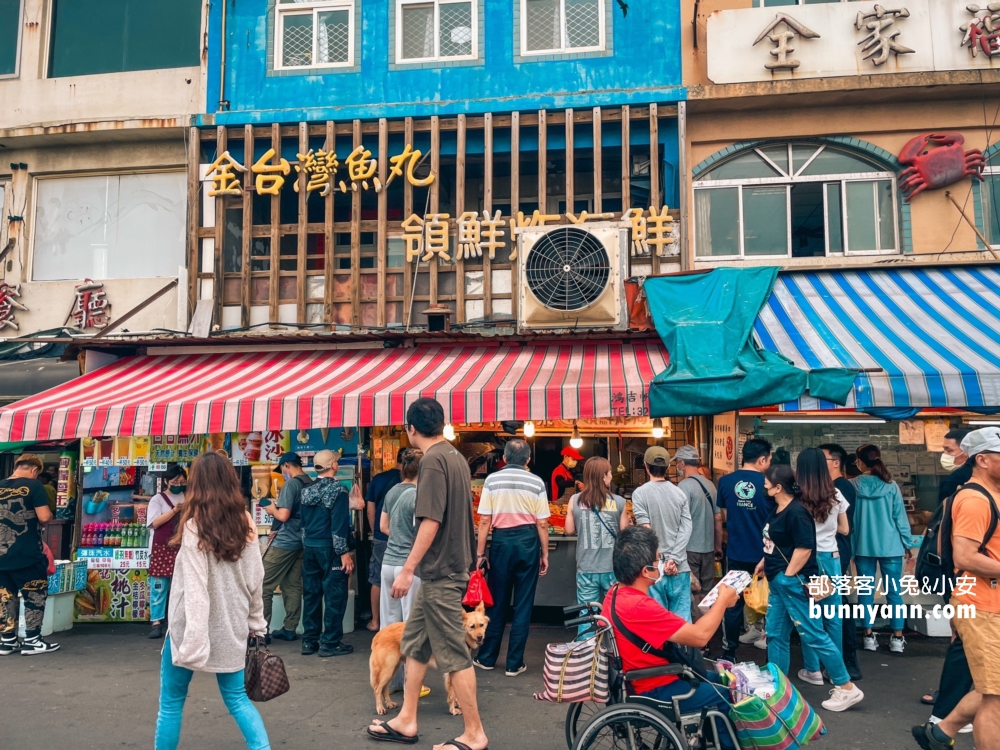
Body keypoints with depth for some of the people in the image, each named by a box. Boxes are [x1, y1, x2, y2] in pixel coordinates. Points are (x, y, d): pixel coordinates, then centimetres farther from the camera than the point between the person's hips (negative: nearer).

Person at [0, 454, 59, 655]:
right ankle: (32, 641, 8)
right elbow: (44, 517, -16)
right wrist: (49, 515, 5)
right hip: (27, 555, -5)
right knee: (35, 595, 6)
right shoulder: (33, 485, -9)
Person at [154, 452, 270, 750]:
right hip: (231, 626, 5)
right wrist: (256, 623, 13)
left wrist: (194, 640, -20)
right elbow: (255, 579, 5)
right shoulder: (245, 523, 1)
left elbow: (195, 589, -19)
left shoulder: (194, 527, -13)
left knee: (171, 702, 13)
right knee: (237, 698, 15)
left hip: (194, 628, -5)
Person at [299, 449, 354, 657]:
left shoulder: (306, 491, 9)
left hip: (309, 547, 7)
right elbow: (339, 524, -18)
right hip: (330, 548, -7)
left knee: (311, 594, 12)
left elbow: (303, 521, 14)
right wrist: (344, 552, -16)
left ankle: (309, 641, 18)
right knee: (334, 595, 0)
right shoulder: (337, 490, -12)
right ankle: (330, 642, 3)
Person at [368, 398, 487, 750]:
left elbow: (431, 521, -23)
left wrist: (407, 569, -19)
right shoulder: (455, 456, 11)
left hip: (440, 571, -10)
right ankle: (406, 721, 27)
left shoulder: (432, 460, -17)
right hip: (449, 567, 10)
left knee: (453, 654, 0)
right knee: (414, 643, 17)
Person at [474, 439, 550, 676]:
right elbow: (542, 523, -2)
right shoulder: (536, 482, -1)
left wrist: (480, 553, 4)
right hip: (528, 541, -1)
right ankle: (514, 663, 13)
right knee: (523, 604, 7)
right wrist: (545, 554, 8)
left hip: (502, 540, 1)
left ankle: (487, 657, 23)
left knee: (497, 602, 13)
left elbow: (484, 521, -2)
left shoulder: (492, 480, -1)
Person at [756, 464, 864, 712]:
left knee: (813, 634, -3)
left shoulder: (797, 511, -20)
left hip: (794, 581, -10)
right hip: (778, 582, 10)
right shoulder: (778, 509, 10)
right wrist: (764, 562, 18)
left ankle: (846, 687, 9)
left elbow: (804, 548, -22)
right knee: (775, 634, 14)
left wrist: (787, 576, -17)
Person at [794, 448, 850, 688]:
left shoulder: (796, 497, -12)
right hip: (830, 557, 3)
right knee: (833, 615, 12)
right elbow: (844, 529, 8)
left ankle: (813, 670, 13)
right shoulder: (835, 495, -2)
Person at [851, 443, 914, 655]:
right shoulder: (891, 486, -5)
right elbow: (900, 517, 0)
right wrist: (907, 544, 10)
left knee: (866, 591, 8)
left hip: (863, 547, 0)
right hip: (890, 546, 0)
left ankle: (869, 636, 11)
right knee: (894, 591, 7)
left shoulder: (852, 486, -6)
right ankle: (897, 638, 9)